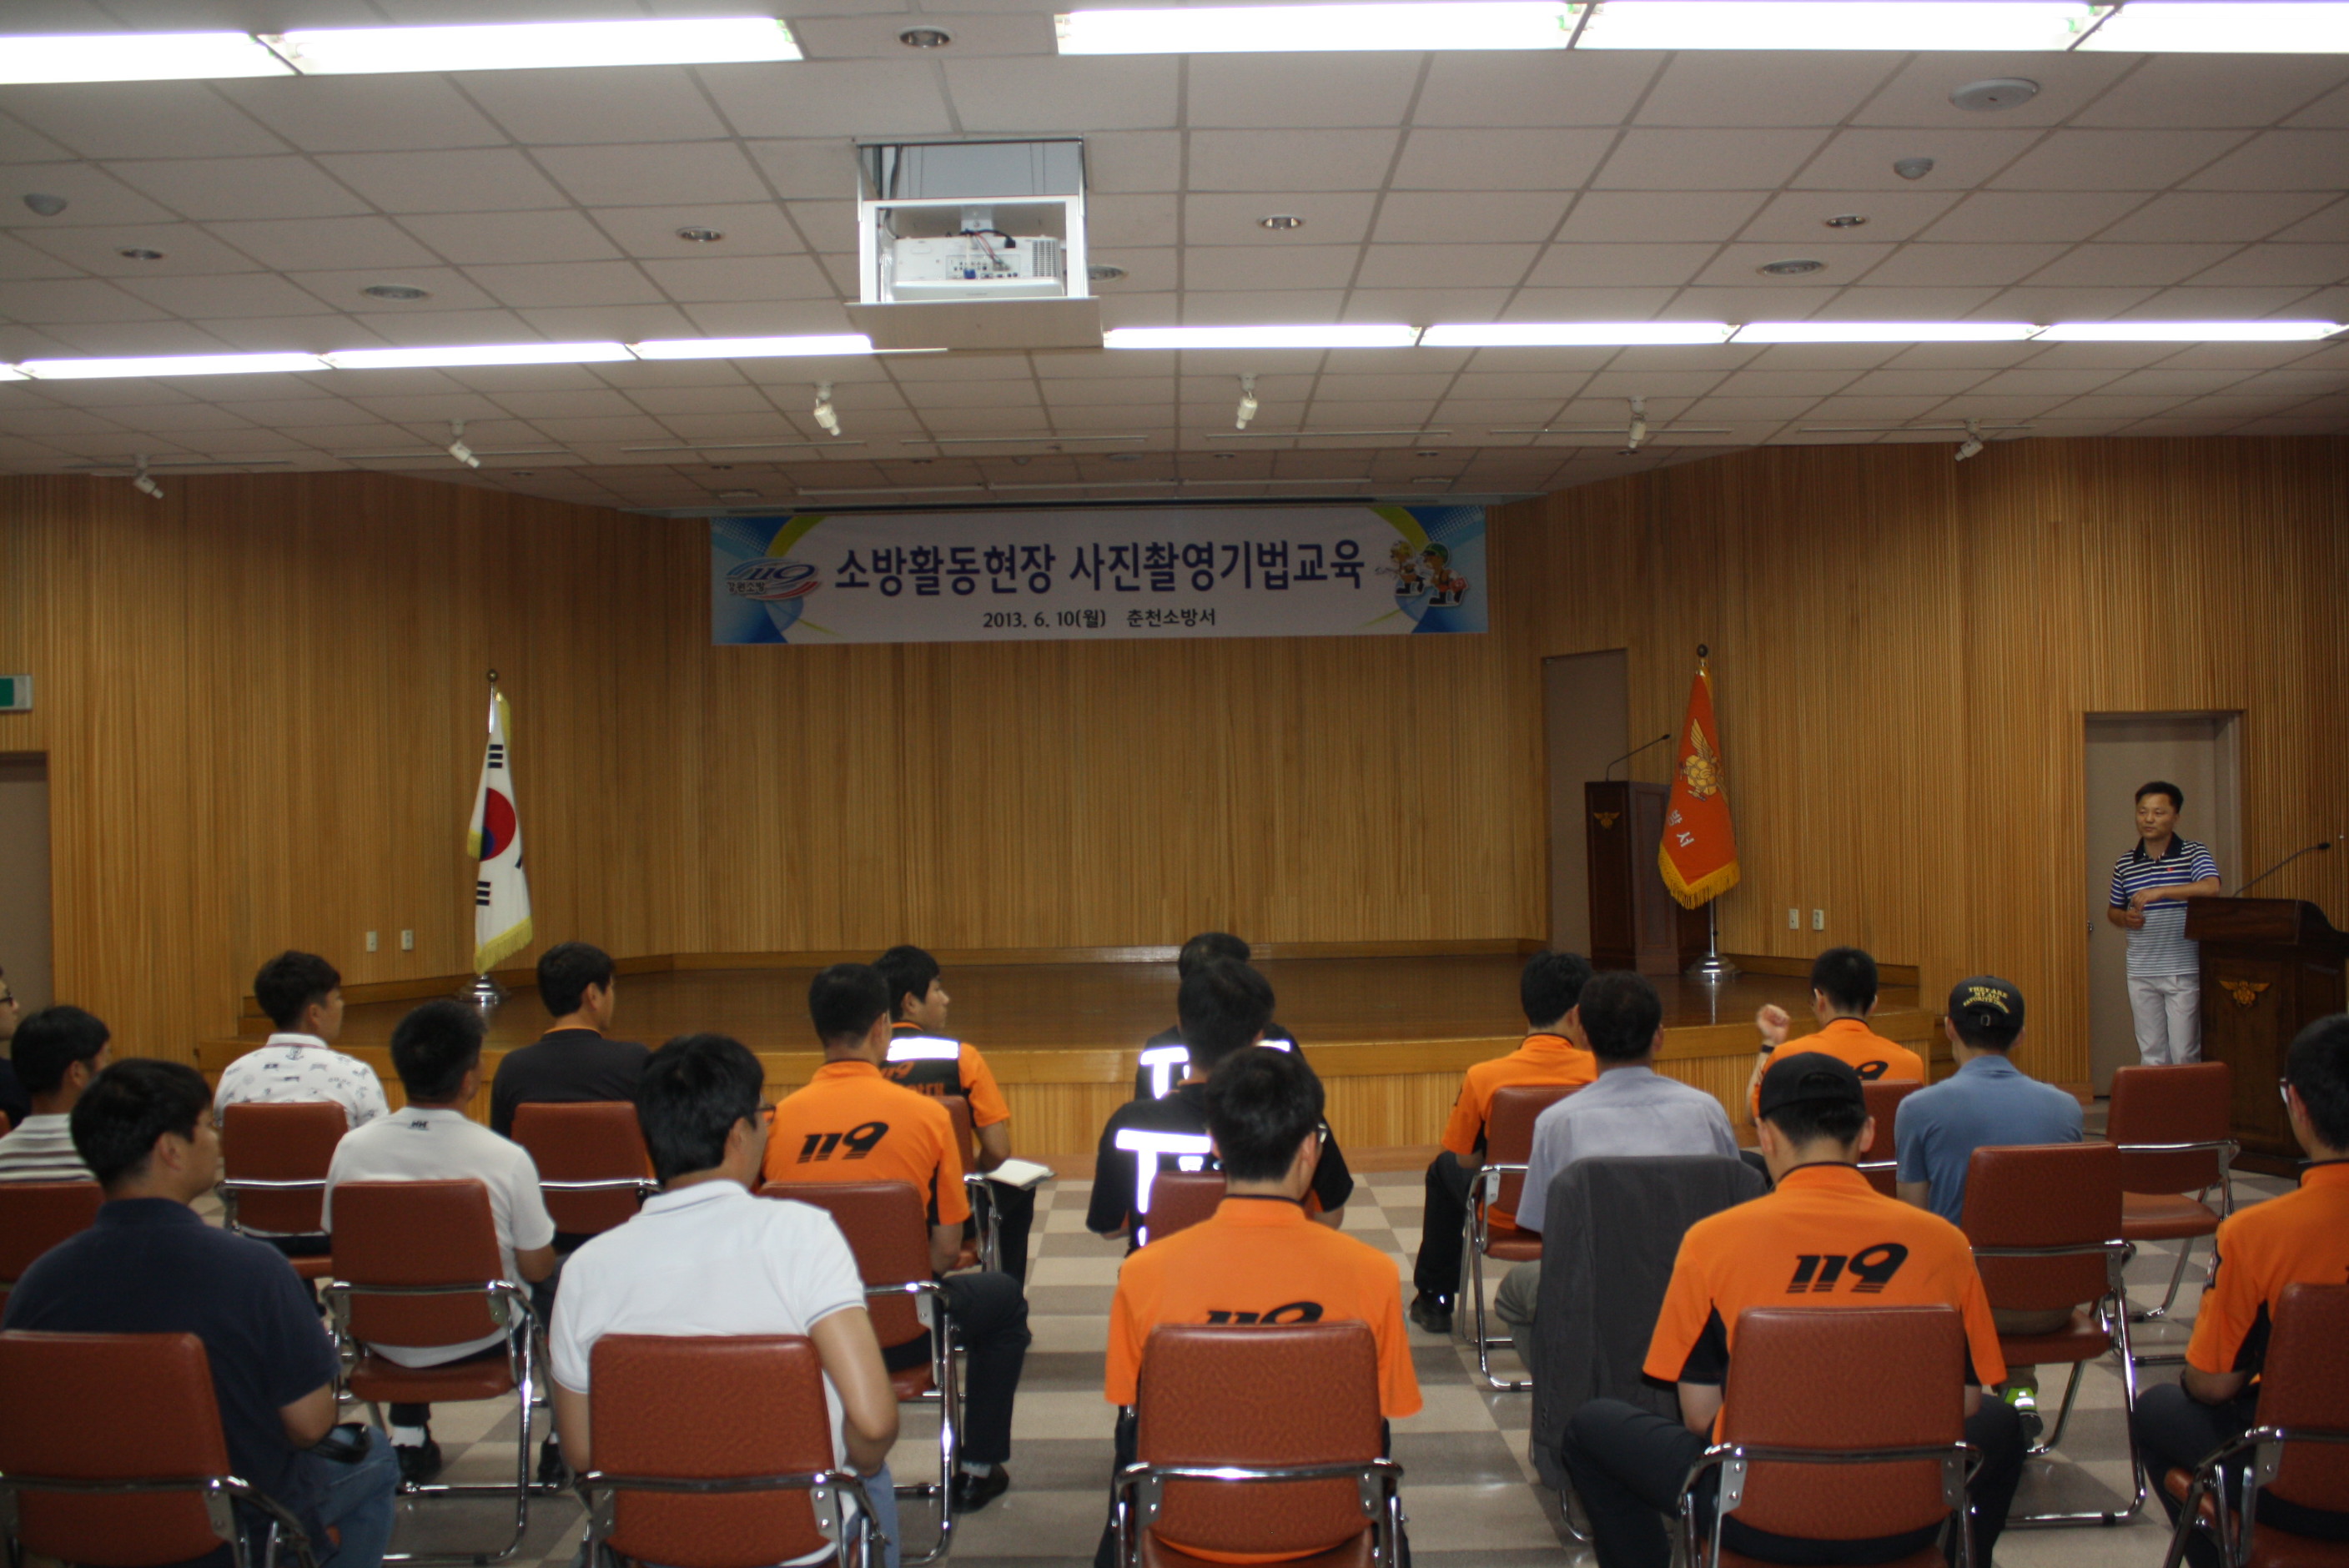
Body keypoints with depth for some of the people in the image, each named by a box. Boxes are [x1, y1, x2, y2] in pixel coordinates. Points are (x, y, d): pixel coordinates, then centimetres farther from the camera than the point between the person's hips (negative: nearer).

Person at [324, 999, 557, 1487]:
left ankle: (409, 1437, 33)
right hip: (482, 1340, -3)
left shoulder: (351, 1148, -13)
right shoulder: (506, 1159, -22)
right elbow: (536, 1268, -11)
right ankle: (565, 1442, 28)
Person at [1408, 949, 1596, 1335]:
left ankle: (1434, 1299, 41)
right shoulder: (1600, 1072, -16)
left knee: (1443, 1168, 31)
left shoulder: (1483, 1077, -19)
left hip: (1506, 1216, -1)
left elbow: (1466, 1161, -7)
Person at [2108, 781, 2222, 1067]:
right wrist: (2125, 918, -2)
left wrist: (2158, 892, -26)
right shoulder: (2125, 864, 10)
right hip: (2141, 974, 4)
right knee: (2151, 1055, 7)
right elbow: (2112, 911, 21)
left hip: (2184, 971, -4)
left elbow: (2211, 888, -21)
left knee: (2185, 1056, -3)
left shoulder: (2194, 853, -1)